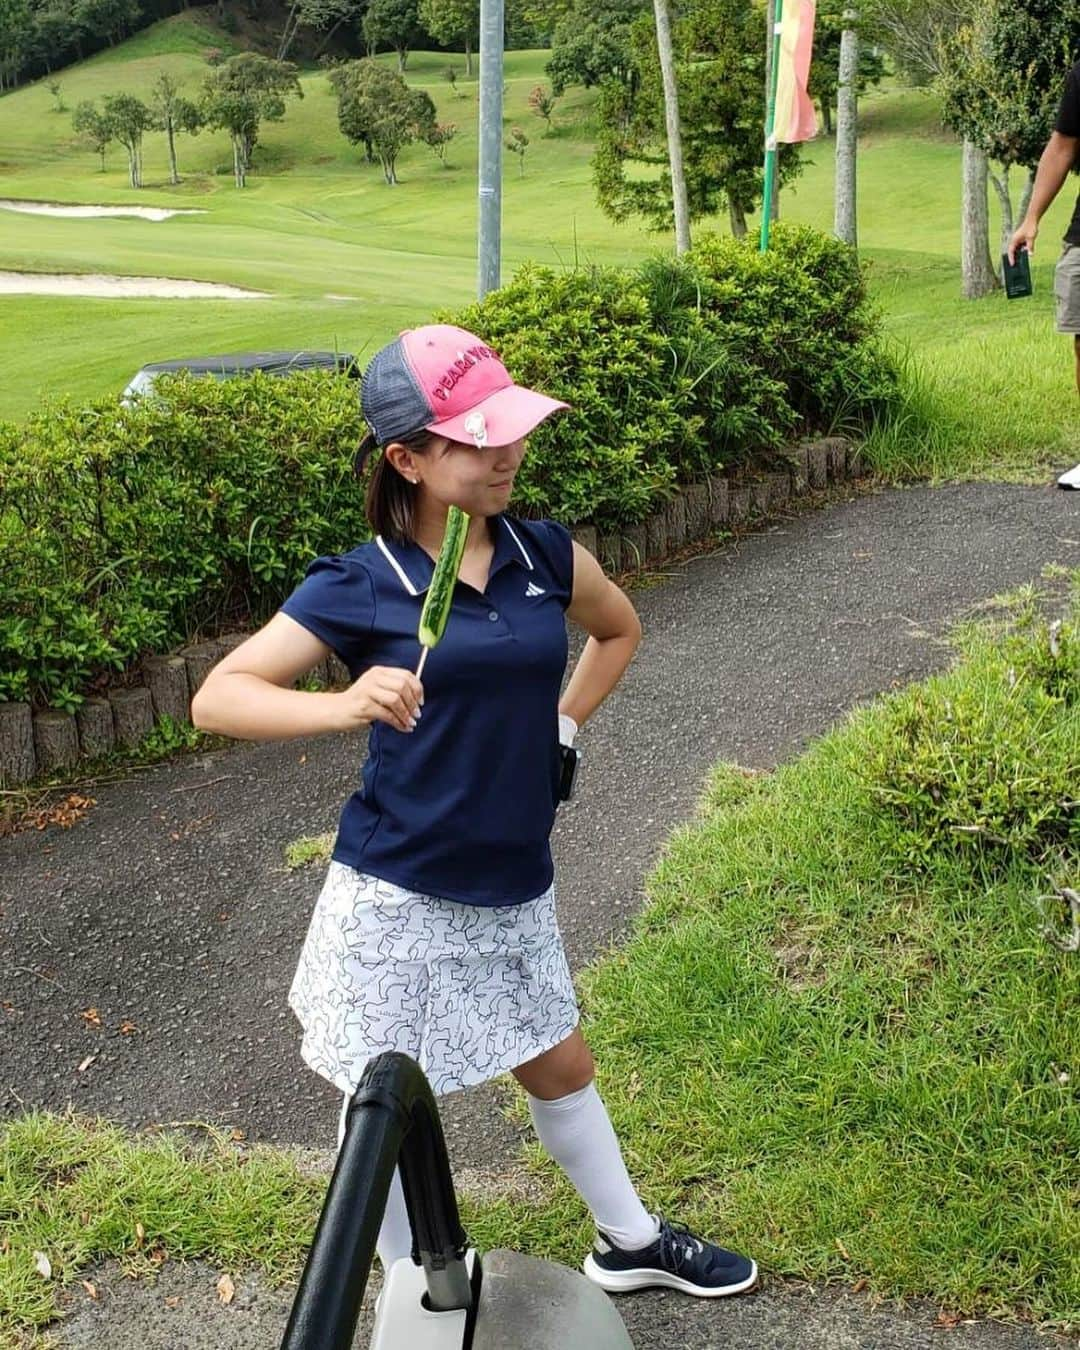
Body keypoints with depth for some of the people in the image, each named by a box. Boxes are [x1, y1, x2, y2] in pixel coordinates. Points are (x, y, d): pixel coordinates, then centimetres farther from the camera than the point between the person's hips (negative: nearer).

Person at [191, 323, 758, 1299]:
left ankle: (629, 1241, 43)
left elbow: (618, 630, 20)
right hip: (396, 895, -4)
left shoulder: (545, 556, -1)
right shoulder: (357, 588, -13)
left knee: (560, 1065, 22)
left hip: (511, 886, 4)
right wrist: (342, 707, -32)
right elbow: (216, 697, -16)